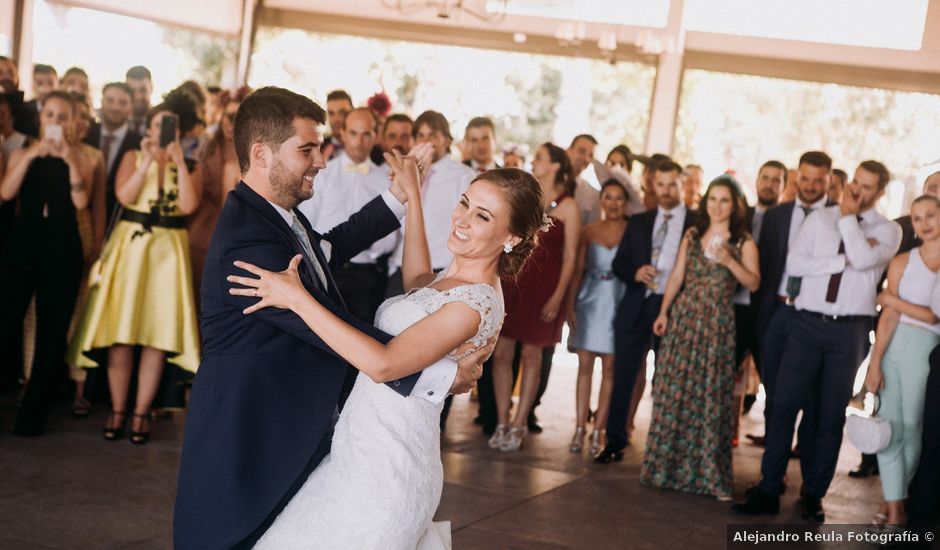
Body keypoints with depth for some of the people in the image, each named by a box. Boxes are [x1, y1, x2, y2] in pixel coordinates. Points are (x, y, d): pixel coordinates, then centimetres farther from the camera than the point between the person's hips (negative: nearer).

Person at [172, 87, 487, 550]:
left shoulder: (279, 217, 6)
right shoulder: (249, 242, -26)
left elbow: (326, 249, 27)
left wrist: (398, 196, 22)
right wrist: (443, 375, -23)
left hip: (292, 436, 9)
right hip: (247, 449, -9)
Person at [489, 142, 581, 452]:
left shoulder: (568, 208, -3)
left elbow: (570, 256, -4)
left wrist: (558, 296, -11)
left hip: (543, 286, -4)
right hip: (511, 280, 4)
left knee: (531, 355, 4)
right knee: (501, 353, 1)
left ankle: (519, 425, 12)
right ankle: (502, 423, 11)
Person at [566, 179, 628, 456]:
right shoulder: (590, 231, 5)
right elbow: (578, 270, 5)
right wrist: (570, 305, 0)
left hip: (617, 303, -2)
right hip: (589, 301, 2)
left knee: (609, 368, 2)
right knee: (585, 364, 4)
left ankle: (599, 430, 8)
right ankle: (580, 428, 10)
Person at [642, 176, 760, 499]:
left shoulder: (743, 242, 2)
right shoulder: (692, 236, 10)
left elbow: (753, 283, -4)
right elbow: (677, 276, 9)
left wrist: (729, 261, -17)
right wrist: (663, 312, 0)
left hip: (717, 324, -2)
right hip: (684, 318, 3)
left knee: (710, 395, -1)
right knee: (674, 390, 3)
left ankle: (708, 473, 9)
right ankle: (668, 464, 16)